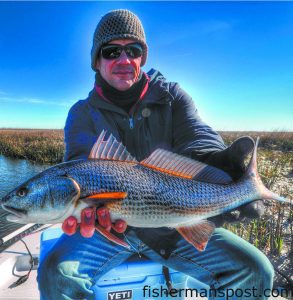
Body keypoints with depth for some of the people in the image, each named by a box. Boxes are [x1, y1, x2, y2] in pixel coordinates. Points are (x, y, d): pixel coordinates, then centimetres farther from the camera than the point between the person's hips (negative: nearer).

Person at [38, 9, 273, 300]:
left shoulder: (171, 96, 1)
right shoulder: (83, 113, -1)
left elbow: (199, 139, -16)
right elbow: (84, 163, -18)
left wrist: (217, 163, -40)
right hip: (108, 224, 0)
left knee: (256, 270, -8)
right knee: (56, 274, -25)